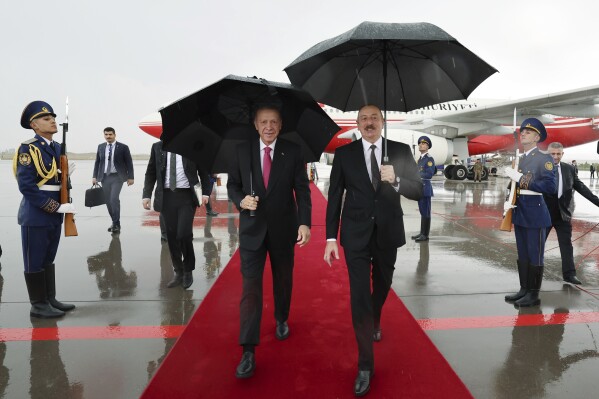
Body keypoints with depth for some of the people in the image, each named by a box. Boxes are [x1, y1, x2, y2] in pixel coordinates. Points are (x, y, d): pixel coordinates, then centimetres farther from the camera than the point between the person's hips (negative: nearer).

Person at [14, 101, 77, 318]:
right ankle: (38, 306, 15)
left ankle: (50, 299, 27)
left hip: (54, 214, 8)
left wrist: (65, 176, -5)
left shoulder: (58, 148, 11)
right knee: (35, 262, 4)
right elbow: (27, 186, -19)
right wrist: (57, 207, -21)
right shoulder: (27, 149, -13)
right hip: (35, 214, -8)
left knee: (48, 259, 16)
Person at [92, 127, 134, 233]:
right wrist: (94, 176, 6)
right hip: (105, 177, 5)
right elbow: (97, 162, 13)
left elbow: (129, 163, -1)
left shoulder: (123, 147, -3)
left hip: (117, 177, -4)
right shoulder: (101, 147, 9)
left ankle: (116, 224, -6)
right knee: (108, 201, 7)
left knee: (114, 199, -16)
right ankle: (114, 222, 20)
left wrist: (130, 177, -5)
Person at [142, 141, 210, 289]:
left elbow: (203, 171, 5)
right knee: (171, 237, 6)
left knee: (184, 234, -12)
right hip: (166, 197, 3)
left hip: (186, 196, -3)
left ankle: (188, 271, 11)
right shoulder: (157, 147, 8)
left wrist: (205, 192, -5)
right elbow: (150, 172, 10)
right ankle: (178, 272, 21)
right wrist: (146, 194, 0)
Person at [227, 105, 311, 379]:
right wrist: (240, 200, -15)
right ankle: (248, 351, 2)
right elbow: (232, 184, 7)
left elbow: (302, 190, -6)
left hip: (283, 229, 1)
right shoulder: (242, 151, 0)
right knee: (250, 286, -4)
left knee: (283, 279, 17)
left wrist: (305, 223, -17)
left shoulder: (293, 152, -3)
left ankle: (281, 319, 44)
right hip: (252, 228, 0)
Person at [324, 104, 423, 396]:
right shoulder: (344, 153, -2)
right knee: (359, 295, -3)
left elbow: (418, 191, -3)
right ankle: (365, 366, 8)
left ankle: (375, 322, 54)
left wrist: (395, 180, -24)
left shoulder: (401, 151, -1)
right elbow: (335, 197, -2)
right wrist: (331, 238, -7)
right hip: (356, 235, -2)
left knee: (382, 286, 21)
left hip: (387, 233, 2)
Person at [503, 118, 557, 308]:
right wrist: (509, 201, 5)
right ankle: (524, 290, 24)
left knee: (535, 256, 1)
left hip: (535, 214, -7)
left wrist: (520, 178, -23)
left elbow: (551, 186, -20)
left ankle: (533, 295, 11)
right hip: (520, 213, 7)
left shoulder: (544, 158, -9)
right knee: (522, 255, 13)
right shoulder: (520, 159, 13)